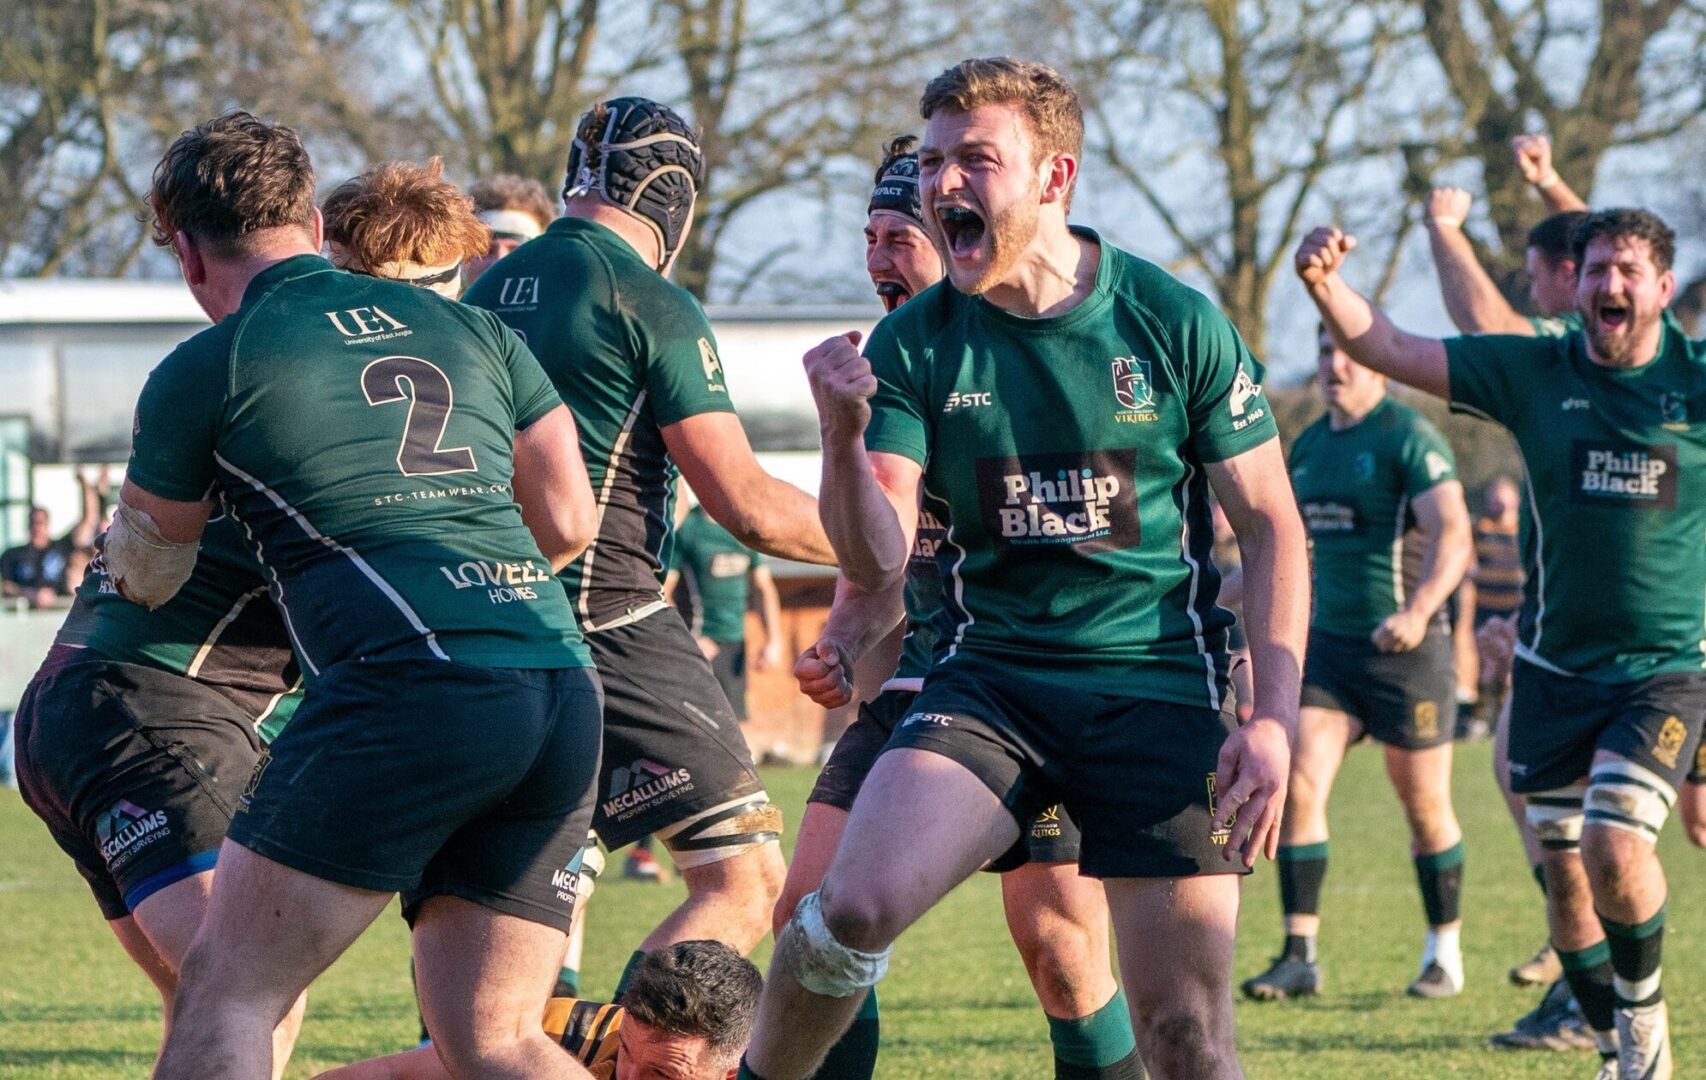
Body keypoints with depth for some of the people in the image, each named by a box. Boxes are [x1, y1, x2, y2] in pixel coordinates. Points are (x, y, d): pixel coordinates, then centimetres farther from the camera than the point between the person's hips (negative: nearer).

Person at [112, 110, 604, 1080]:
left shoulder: (203, 371, 8)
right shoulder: (468, 327, 22)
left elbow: (145, 577, 23)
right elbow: (569, 521, 21)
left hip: (413, 682, -6)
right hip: (564, 690, 6)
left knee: (225, 998, -1)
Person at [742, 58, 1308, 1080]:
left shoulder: (1176, 323, -5)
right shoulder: (914, 345, -1)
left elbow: (1272, 526, 1)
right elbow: (877, 563, -6)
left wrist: (1276, 719, -8)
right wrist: (843, 438, -26)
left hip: (1156, 684, -1)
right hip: (991, 677, 1)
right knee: (856, 903, -22)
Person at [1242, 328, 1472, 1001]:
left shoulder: (1409, 438, -11)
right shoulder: (1309, 445, 12)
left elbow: (1453, 534, -22)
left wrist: (1418, 611, -36)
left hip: (1404, 648, -6)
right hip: (1328, 643, 6)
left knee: (1425, 807, 4)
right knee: (1297, 787, -9)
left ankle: (1445, 955, 19)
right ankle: (1300, 955, -7)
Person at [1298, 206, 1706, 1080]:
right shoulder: (1536, 372, -1)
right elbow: (1385, 348, -2)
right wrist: (1325, 287, -20)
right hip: (1555, 670, 3)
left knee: (1615, 853, -19)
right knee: (1565, 877, 7)